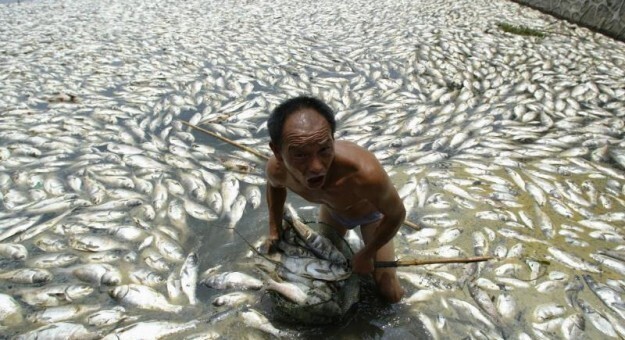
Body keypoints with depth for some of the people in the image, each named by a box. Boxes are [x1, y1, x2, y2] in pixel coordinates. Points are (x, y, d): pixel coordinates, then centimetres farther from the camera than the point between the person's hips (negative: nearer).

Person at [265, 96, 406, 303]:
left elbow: (397, 214, -27)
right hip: (332, 210, 3)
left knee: (391, 294, 6)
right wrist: (274, 230, -4)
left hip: (372, 212, -2)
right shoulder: (276, 169, -35)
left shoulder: (365, 172, -50)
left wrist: (365, 255, -17)